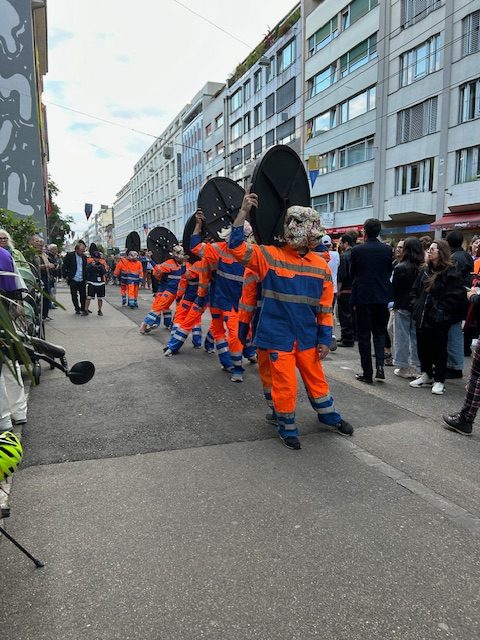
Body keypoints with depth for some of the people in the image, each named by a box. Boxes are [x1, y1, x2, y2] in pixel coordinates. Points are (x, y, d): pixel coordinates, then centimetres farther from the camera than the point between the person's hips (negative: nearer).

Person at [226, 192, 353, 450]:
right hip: (279, 336, -3)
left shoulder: (321, 266, 1)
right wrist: (243, 212, -23)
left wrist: (325, 339, 4)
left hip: (307, 337, 3)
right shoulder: (270, 256, -8)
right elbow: (236, 248, -18)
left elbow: (325, 308, 5)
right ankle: (287, 428, 26)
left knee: (316, 379, 19)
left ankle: (329, 416, 43)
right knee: (285, 385, 4)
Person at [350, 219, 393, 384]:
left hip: (362, 297, -2)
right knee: (380, 332, 17)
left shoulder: (357, 250, -9)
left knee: (364, 335, 6)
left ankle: (367, 373, 8)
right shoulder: (387, 250, -2)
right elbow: (390, 272, 9)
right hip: (382, 297, 2)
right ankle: (380, 366, 1)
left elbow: (352, 273, 3)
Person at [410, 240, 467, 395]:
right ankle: (426, 375, 28)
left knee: (438, 350, 2)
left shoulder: (451, 274, -9)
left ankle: (439, 381, 13)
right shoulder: (424, 272, 13)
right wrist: (416, 307, 5)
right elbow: (415, 291, 19)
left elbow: (456, 297, -14)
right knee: (422, 348, 13)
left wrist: (439, 312, -16)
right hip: (422, 318, 7)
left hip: (438, 322, -7)